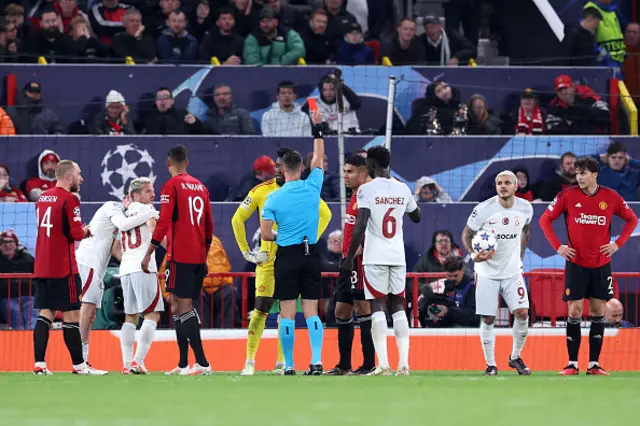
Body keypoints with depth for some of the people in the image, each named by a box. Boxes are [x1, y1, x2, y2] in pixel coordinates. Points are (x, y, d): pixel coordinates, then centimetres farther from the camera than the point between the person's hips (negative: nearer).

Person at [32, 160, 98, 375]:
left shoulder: (42, 198, 12)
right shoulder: (69, 199, -12)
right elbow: (76, 233, -17)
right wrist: (86, 231, 5)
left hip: (41, 267, 7)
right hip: (63, 268, -7)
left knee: (46, 313, 8)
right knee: (71, 315, -1)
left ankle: (39, 364, 3)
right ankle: (78, 365, 3)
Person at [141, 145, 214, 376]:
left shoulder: (171, 186, -7)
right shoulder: (201, 187, 14)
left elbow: (163, 223, -14)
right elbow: (209, 226, 18)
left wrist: (148, 254, -11)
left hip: (180, 257, -7)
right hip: (199, 257, 7)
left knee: (184, 307, -8)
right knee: (181, 306, 14)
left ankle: (202, 363, -17)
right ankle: (183, 365, 15)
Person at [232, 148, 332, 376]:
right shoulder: (261, 191, -1)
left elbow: (325, 214, 11)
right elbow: (238, 219, 5)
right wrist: (246, 251, 1)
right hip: (267, 259, -1)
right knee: (261, 309, -7)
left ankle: (282, 362, 10)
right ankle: (249, 361, -4)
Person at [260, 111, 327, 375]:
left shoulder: (273, 198, -6)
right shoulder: (312, 187, -2)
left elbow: (265, 234, -5)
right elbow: (319, 158, 16)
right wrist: (318, 129, 24)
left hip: (287, 256, -2)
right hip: (311, 254, 2)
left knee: (287, 314, 1)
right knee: (312, 311, 3)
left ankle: (289, 366, 1)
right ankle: (316, 361, -10)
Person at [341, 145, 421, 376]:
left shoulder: (367, 189, -8)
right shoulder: (403, 189, 8)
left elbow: (360, 227, -15)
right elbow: (417, 217, 25)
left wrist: (349, 259, -10)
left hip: (375, 258, -4)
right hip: (398, 257, 4)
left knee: (378, 307, -3)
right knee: (398, 307, 9)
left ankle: (383, 365, -11)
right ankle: (404, 364, 2)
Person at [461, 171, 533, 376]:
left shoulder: (525, 208, -5)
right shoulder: (483, 209, -15)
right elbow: (467, 234, -3)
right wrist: (475, 254, -20)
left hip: (512, 271, 2)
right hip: (487, 272, -2)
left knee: (522, 313, -9)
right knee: (488, 319, -2)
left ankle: (516, 357, 12)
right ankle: (490, 365, 11)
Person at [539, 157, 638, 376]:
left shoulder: (611, 197, -1)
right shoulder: (568, 196, -4)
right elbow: (545, 219, 4)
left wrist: (617, 244, -1)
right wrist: (557, 246, -5)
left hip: (601, 264, 1)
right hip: (576, 263, -1)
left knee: (598, 312, 3)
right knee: (574, 311, -4)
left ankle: (594, 364, 8)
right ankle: (572, 364, 2)